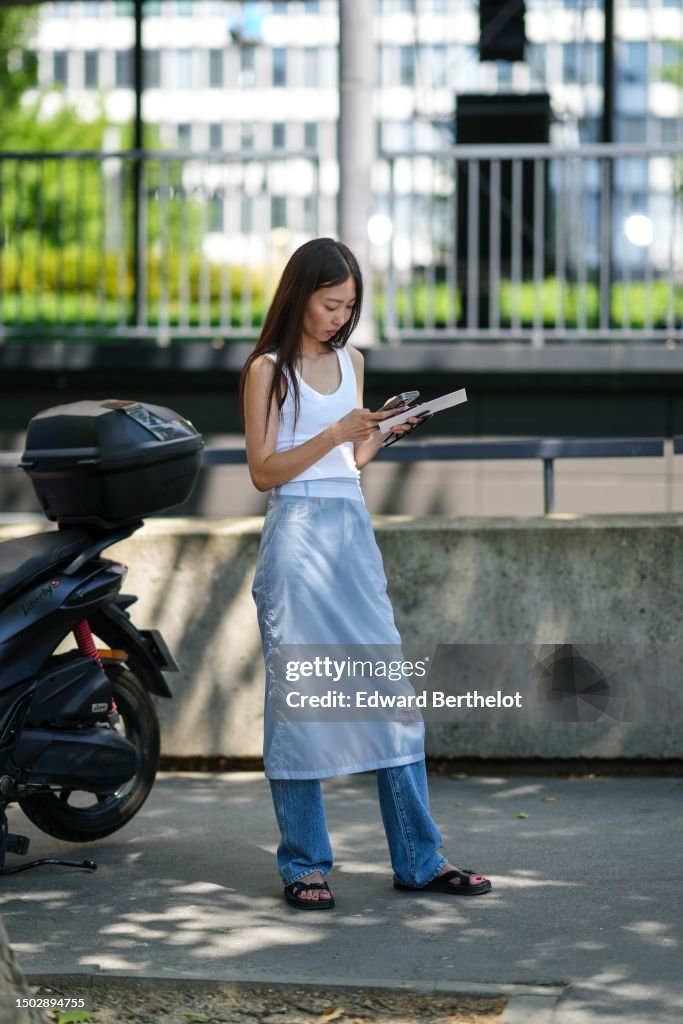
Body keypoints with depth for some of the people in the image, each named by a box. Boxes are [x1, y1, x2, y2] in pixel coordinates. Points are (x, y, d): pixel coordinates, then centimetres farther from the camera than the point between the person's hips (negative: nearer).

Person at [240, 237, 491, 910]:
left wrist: (383, 431, 0)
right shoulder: (269, 370, -2)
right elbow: (263, 471, -8)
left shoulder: (349, 362, 15)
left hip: (354, 532, 6)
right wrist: (335, 433, -17)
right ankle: (304, 865, 4)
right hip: (297, 533, -6)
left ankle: (418, 860, 5)